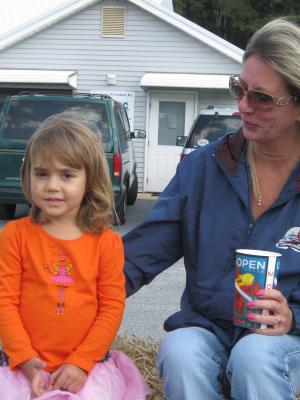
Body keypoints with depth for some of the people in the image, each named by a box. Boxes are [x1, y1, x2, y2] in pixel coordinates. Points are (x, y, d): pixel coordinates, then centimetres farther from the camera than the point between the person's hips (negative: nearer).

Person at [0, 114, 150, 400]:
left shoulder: (106, 242, -2)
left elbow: (112, 306, -2)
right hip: (26, 365, 0)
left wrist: (81, 362, -10)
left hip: (87, 364, 0)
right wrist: (27, 361, -11)